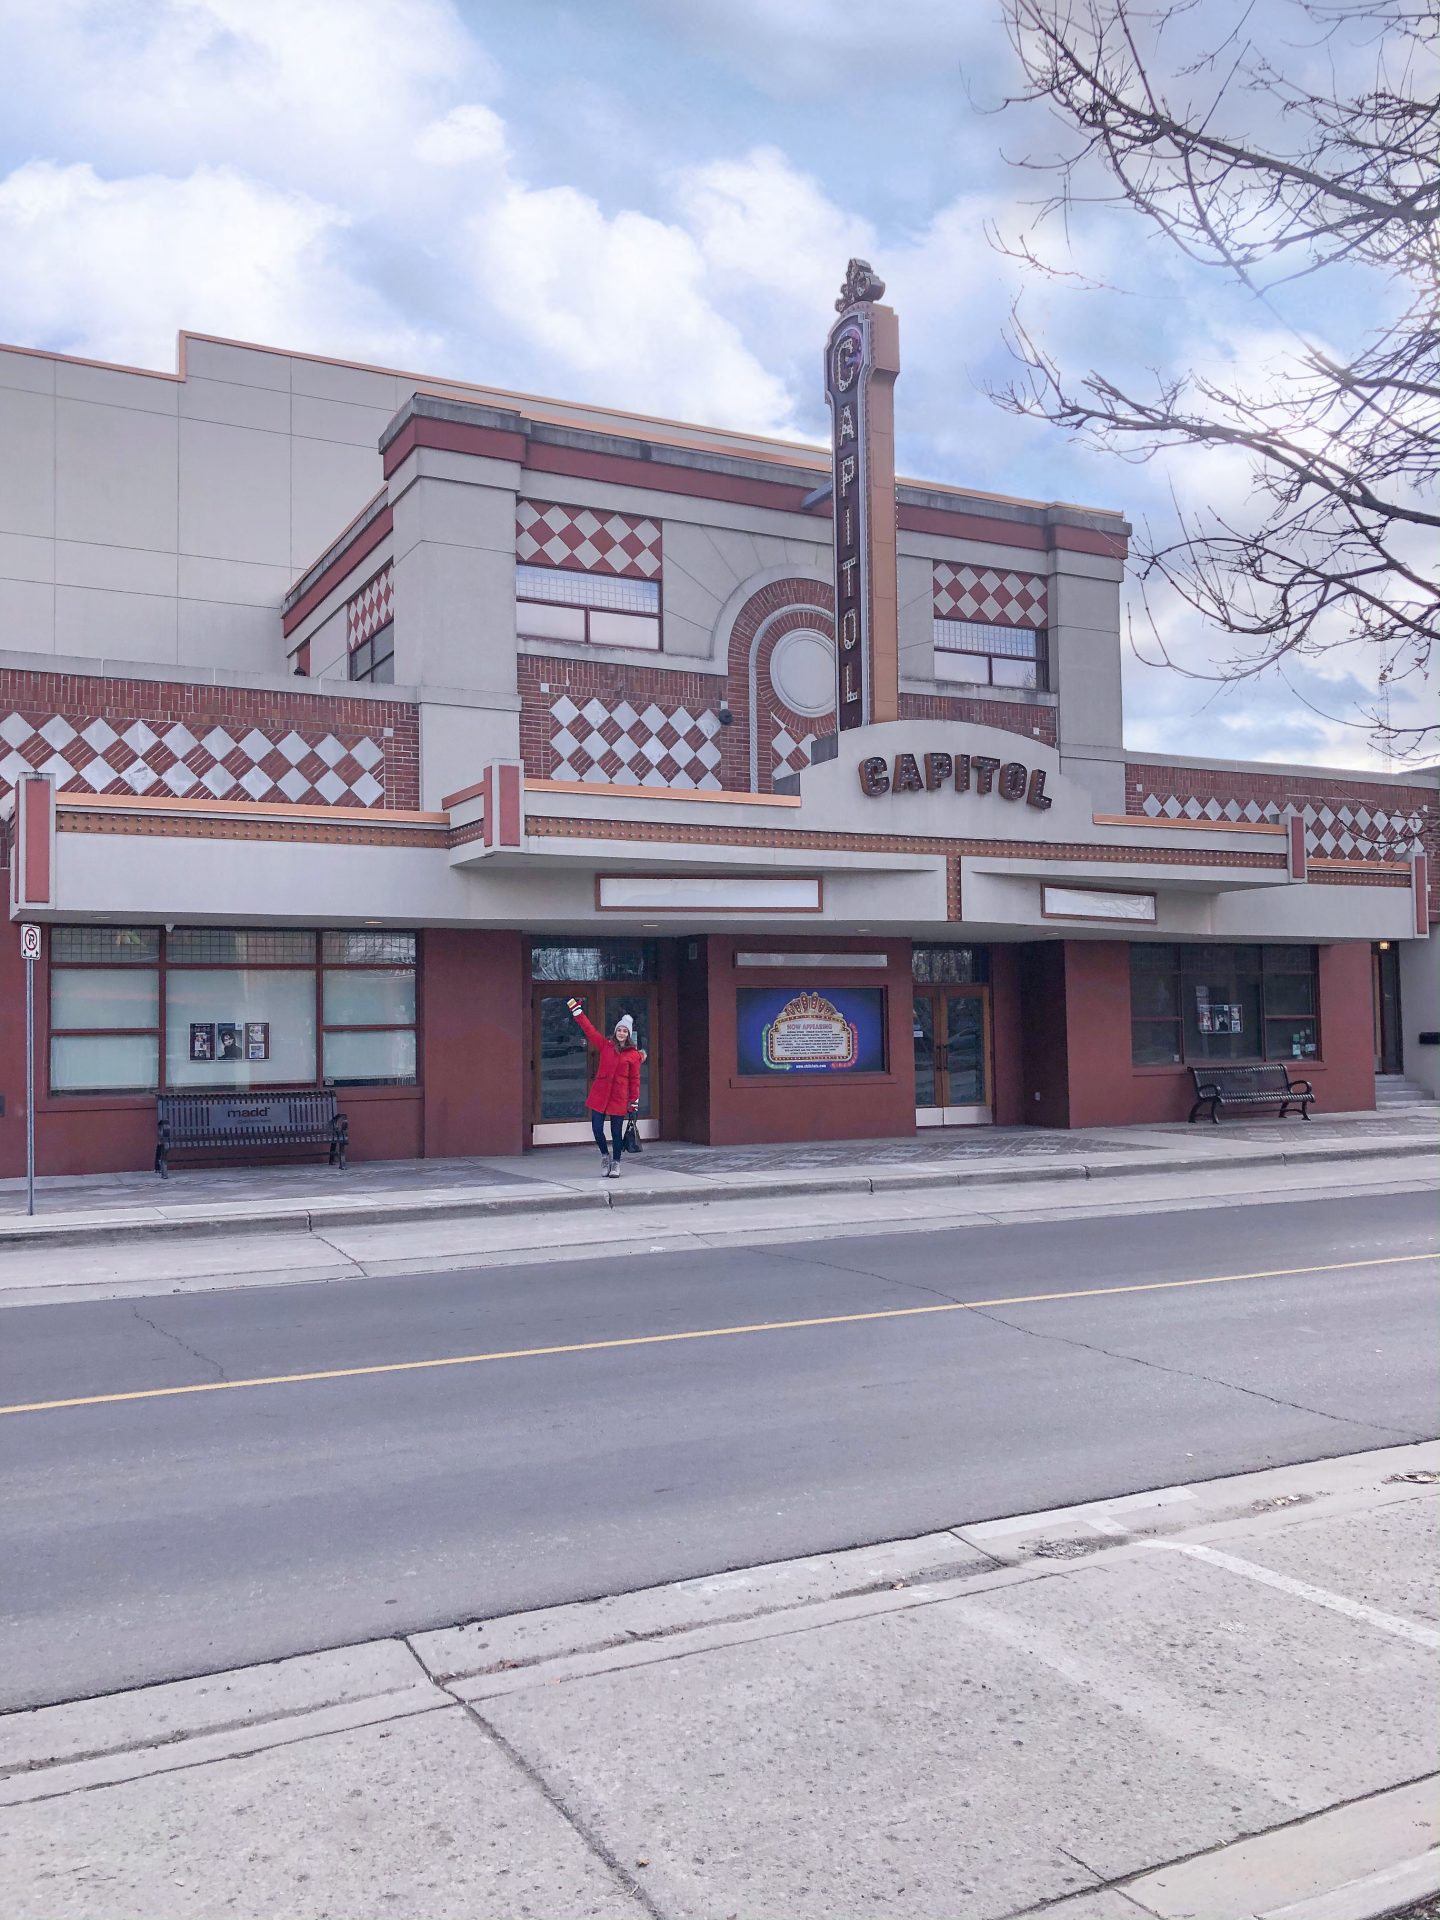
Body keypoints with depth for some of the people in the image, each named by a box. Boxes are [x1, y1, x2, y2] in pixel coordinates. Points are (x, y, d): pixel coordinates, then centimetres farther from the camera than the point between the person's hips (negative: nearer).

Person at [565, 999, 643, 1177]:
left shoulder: (634, 1054, 0)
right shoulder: (605, 1045, 5)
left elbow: (635, 1079, 2)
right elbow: (589, 1029, 4)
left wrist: (634, 1101, 0)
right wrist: (576, 1009, 1)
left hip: (619, 1096, -2)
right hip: (600, 1094, 2)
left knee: (616, 1131, 4)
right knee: (597, 1128, -1)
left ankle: (615, 1163, 19)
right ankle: (605, 1155, 25)